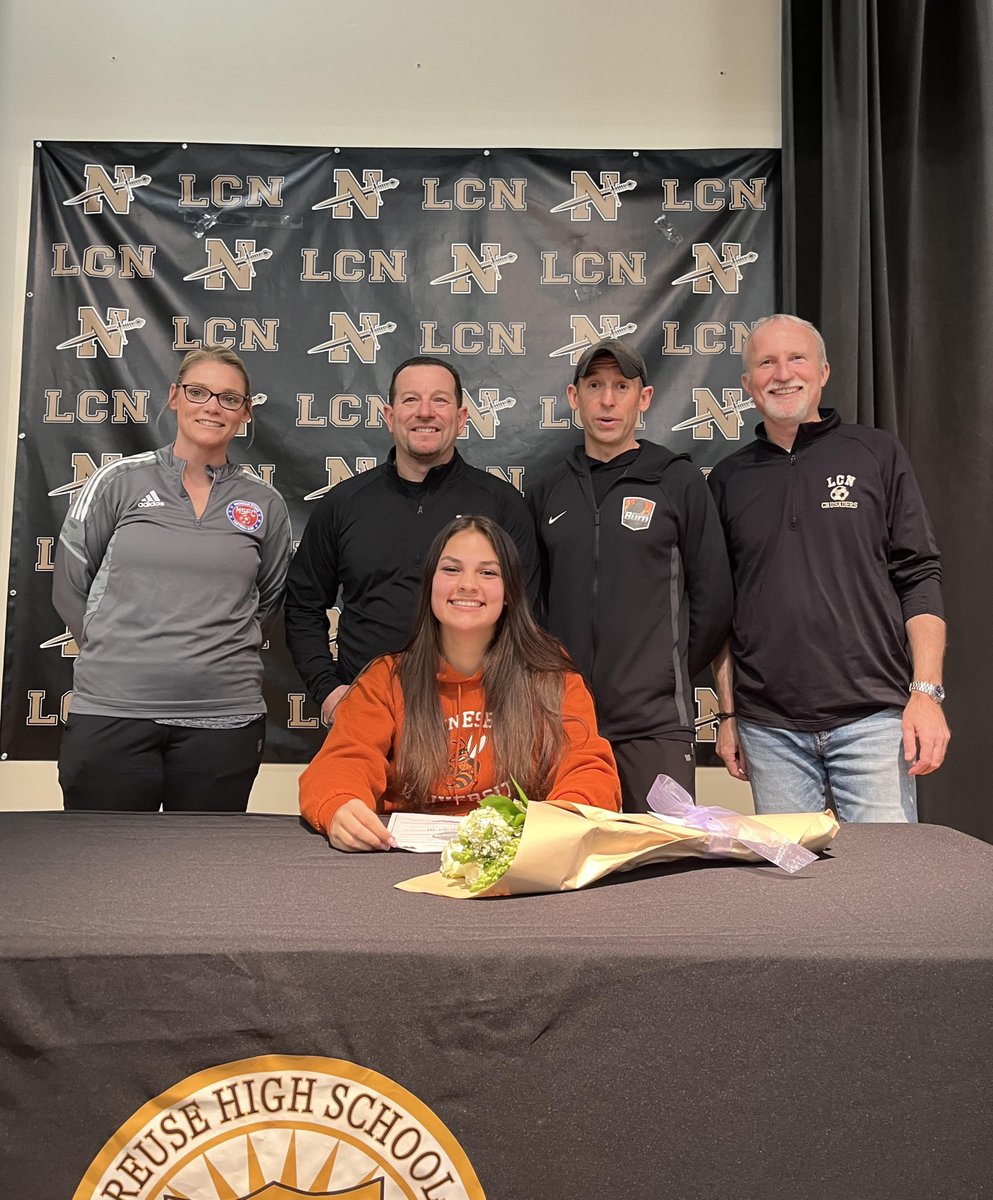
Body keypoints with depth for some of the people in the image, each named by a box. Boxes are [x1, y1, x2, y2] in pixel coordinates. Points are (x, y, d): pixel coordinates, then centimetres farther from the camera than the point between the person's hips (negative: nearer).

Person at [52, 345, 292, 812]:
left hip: (224, 717, 1)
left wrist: (221, 653, 9)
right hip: (110, 711, 0)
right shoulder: (119, 480, 3)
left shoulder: (265, 504, 6)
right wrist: (119, 653, 6)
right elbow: (70, 587, 8)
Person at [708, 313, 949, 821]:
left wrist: (926, 691, -7)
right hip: (768, 727, 2)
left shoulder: (878, 455, 5)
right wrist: (728, 714, 9)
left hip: (873, 717, -1)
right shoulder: (728, 479, 10)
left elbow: (919, 578, 2)